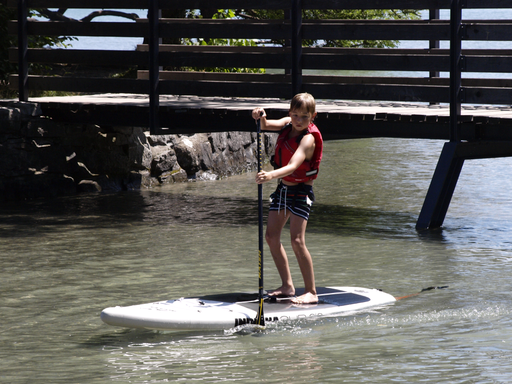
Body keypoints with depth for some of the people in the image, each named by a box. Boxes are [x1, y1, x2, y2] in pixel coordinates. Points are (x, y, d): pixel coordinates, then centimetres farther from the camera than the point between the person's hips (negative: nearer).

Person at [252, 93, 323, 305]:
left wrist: (271, 175, -52)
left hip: (300, 191, -8)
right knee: (271, 236, 10)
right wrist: (260, 117, -31)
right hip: (283, 187, 8)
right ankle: (287, 285, 22)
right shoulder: (287, 124, -1)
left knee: (297, 240, -16)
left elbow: (293, 166, -36)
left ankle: (311, 291, -8)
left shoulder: (308, 138, -24)